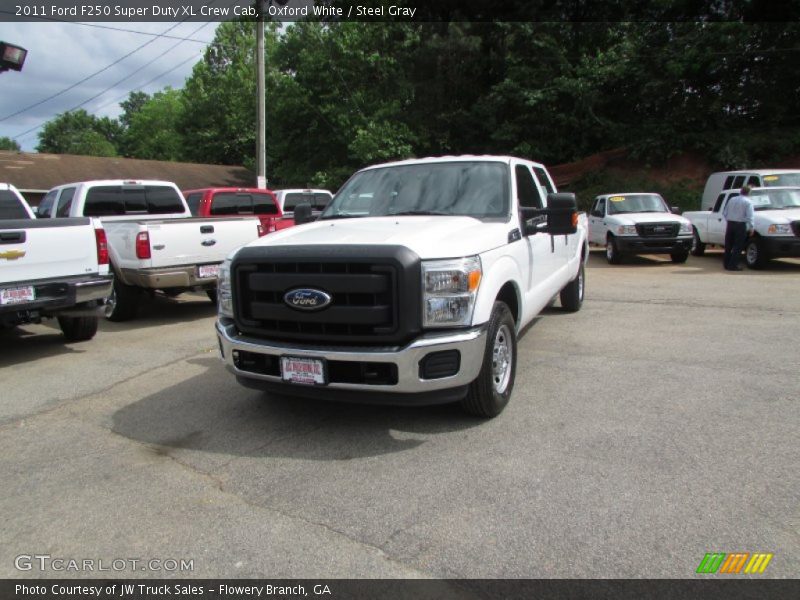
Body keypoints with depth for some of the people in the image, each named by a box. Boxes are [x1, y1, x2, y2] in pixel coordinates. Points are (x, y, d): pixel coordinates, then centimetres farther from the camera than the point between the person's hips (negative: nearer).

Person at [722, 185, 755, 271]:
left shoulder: (732, 199, 11)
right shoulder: (748, 202, -6)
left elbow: (724, 213, 12)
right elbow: (749, 216, -13)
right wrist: (751, 227, -10)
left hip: (730, 224, 5)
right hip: (740, 225, -5)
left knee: (728, 245, 11)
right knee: (738, 246, -2)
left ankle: (727, 264, 16)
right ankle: (733, 265, -5)